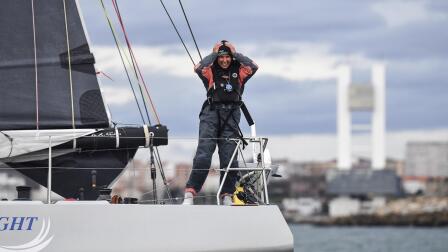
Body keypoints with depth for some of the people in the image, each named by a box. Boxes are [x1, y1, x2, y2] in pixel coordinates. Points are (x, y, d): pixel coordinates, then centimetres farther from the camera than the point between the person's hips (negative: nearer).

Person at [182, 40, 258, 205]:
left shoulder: (238, 72, 13)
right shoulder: (211, 71, 7)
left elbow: (253, 67, -4)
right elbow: (198, 68, -13)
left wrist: (235, 53, 4)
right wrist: (214, 54, 0)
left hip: (232, 116, 2)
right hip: (211, 112, -2)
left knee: (229, 157, 1)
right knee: (203, 154, -12)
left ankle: (227, 196, 8)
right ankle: (190, 193, -15)